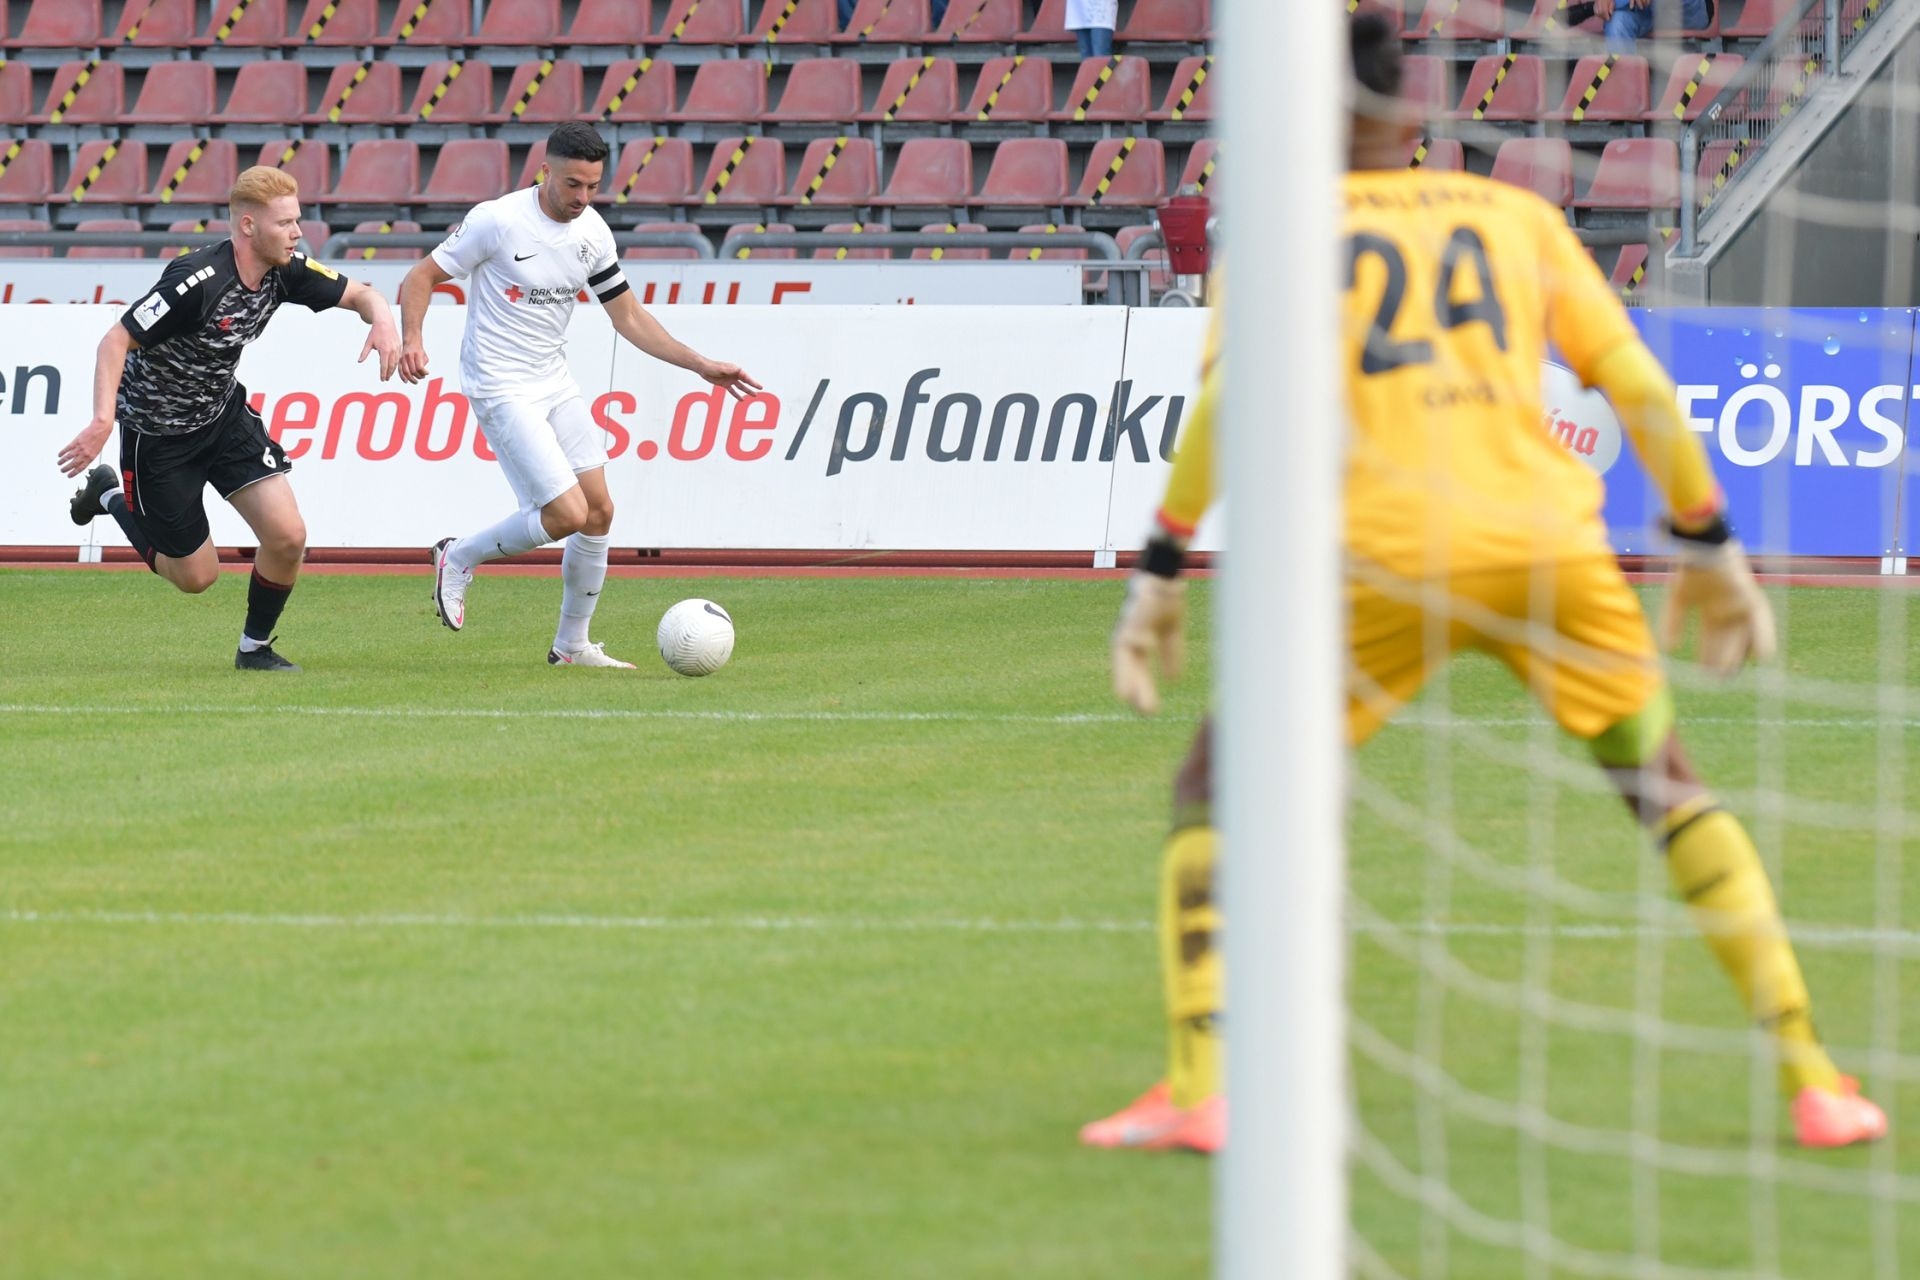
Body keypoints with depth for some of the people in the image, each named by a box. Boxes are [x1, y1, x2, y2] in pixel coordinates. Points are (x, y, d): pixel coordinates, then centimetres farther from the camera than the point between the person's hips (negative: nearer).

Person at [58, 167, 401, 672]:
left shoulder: (285, 271, -11)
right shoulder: (197, 281, -32)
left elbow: (359, 294, 1)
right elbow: (116, 341, -29)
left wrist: (382, 319, -24)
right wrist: (103, 421, -42)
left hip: (224, 413, 6)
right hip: (157, 433, -6)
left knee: (288, 536, -10)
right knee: (197, 575, 5)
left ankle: (255, 649, 15)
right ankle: (110, 495, 30)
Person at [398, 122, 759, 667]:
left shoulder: (593, 232, 2)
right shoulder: (499, 221, -17)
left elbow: (629, 317, 11)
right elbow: (421, 278, -10)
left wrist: (702, 365, 5)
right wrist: (411, 340, -28)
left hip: (555, 384, 7)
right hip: (503, 391, -7)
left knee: (599, 511, 5)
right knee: (568, 515, -15)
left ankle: (571, 645, 19)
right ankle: (460, 557, 8)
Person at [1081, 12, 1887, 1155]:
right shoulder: (1518, 216, 19)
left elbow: (1231, 391, -3)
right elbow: (1638, 382, 15)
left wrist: (1164, 566, -2)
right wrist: (1709, 544, 22)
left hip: (1384, 559, -2)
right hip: (1548, 539, 2)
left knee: (1217, 791, 12)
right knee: (1671, 791, 18)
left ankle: (1198, 1088, -4)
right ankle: (1812, 1075, 8)